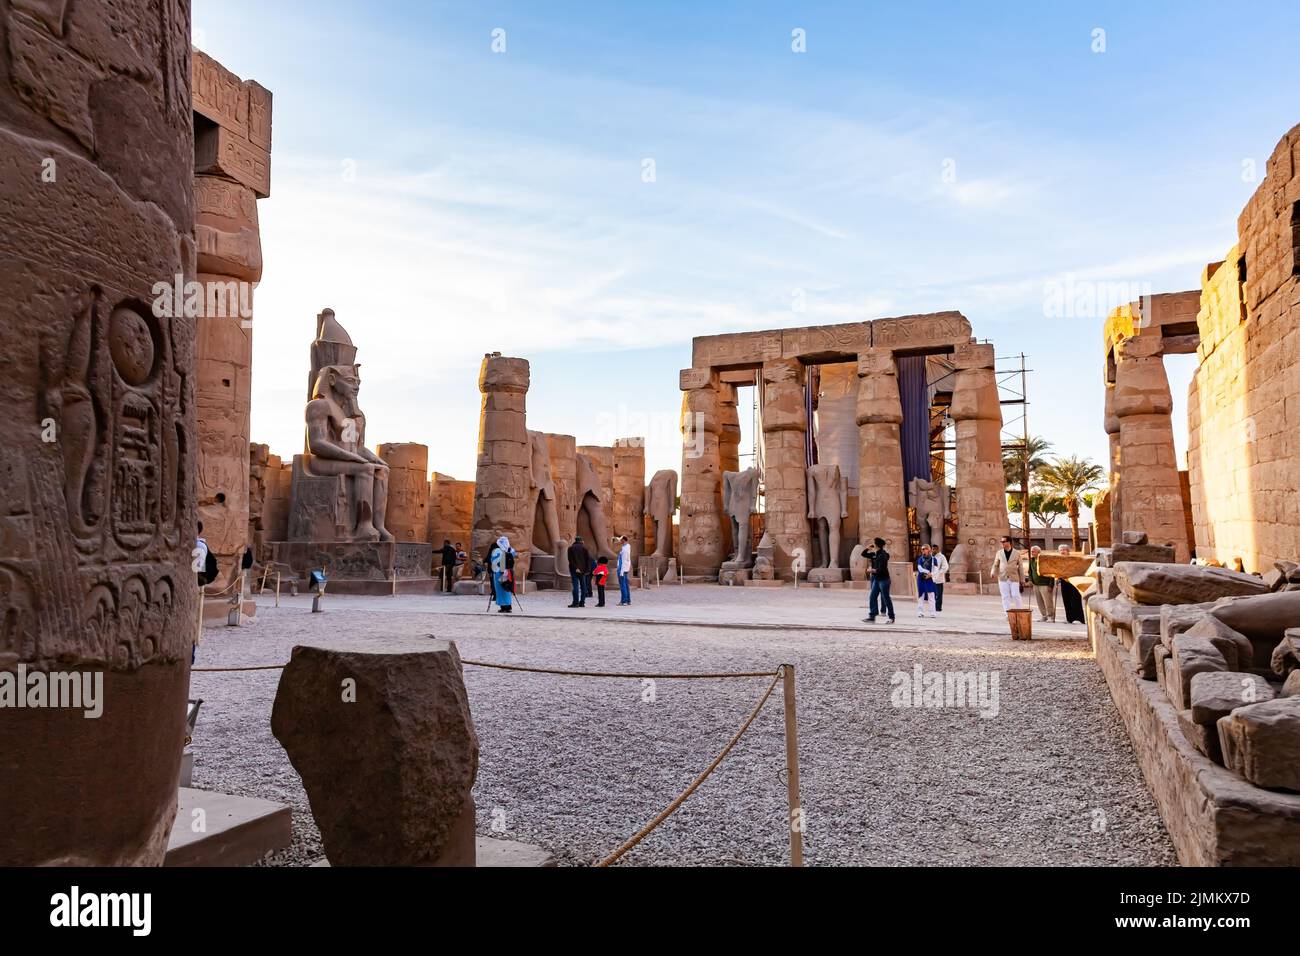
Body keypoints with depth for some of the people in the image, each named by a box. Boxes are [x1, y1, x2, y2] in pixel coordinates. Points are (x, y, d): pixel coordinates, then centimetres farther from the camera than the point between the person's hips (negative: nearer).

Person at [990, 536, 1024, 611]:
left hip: (1014, 579, -1)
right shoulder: (999, 553, 6)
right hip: (1003, 579, 2)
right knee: (1005, 597, -1)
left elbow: (1020, 567, 5)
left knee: (1016, 596, -6)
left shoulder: (1017, 553, 2)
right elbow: (995, 565, 9)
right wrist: (993, 573, -12)